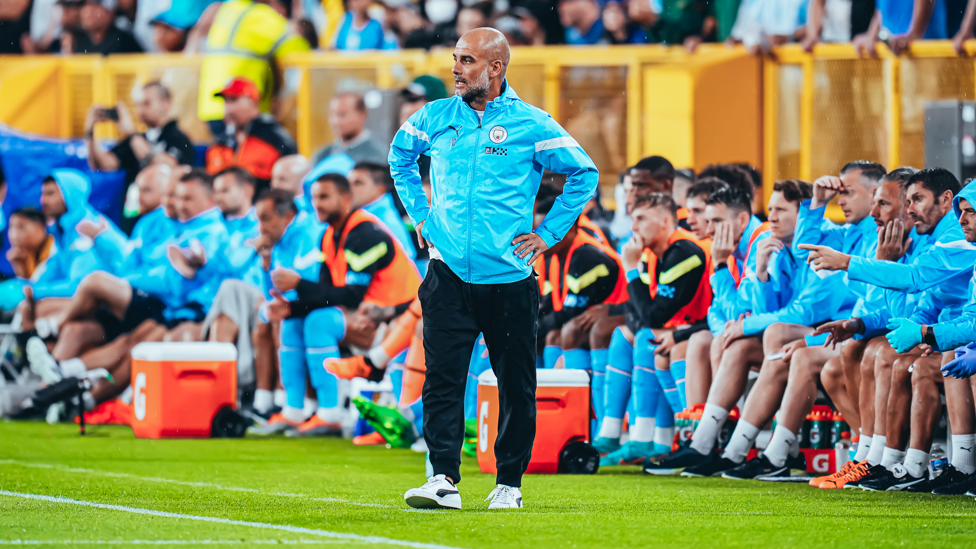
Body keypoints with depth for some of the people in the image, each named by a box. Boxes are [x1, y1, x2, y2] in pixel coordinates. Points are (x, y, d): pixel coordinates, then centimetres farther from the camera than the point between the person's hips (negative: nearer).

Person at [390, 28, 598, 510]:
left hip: (509, 277, -2)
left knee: (515, 384, 4)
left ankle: (509, 483, 14)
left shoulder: (531, 125, -3)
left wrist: (547, 234, 1)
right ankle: (443, 479, -14)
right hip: (448, 272, 2)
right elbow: (400, 154, 27)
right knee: (442, 377, -10)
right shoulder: (435, 118, 7)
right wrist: (419, 214, 18)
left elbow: (584, 173, 4)